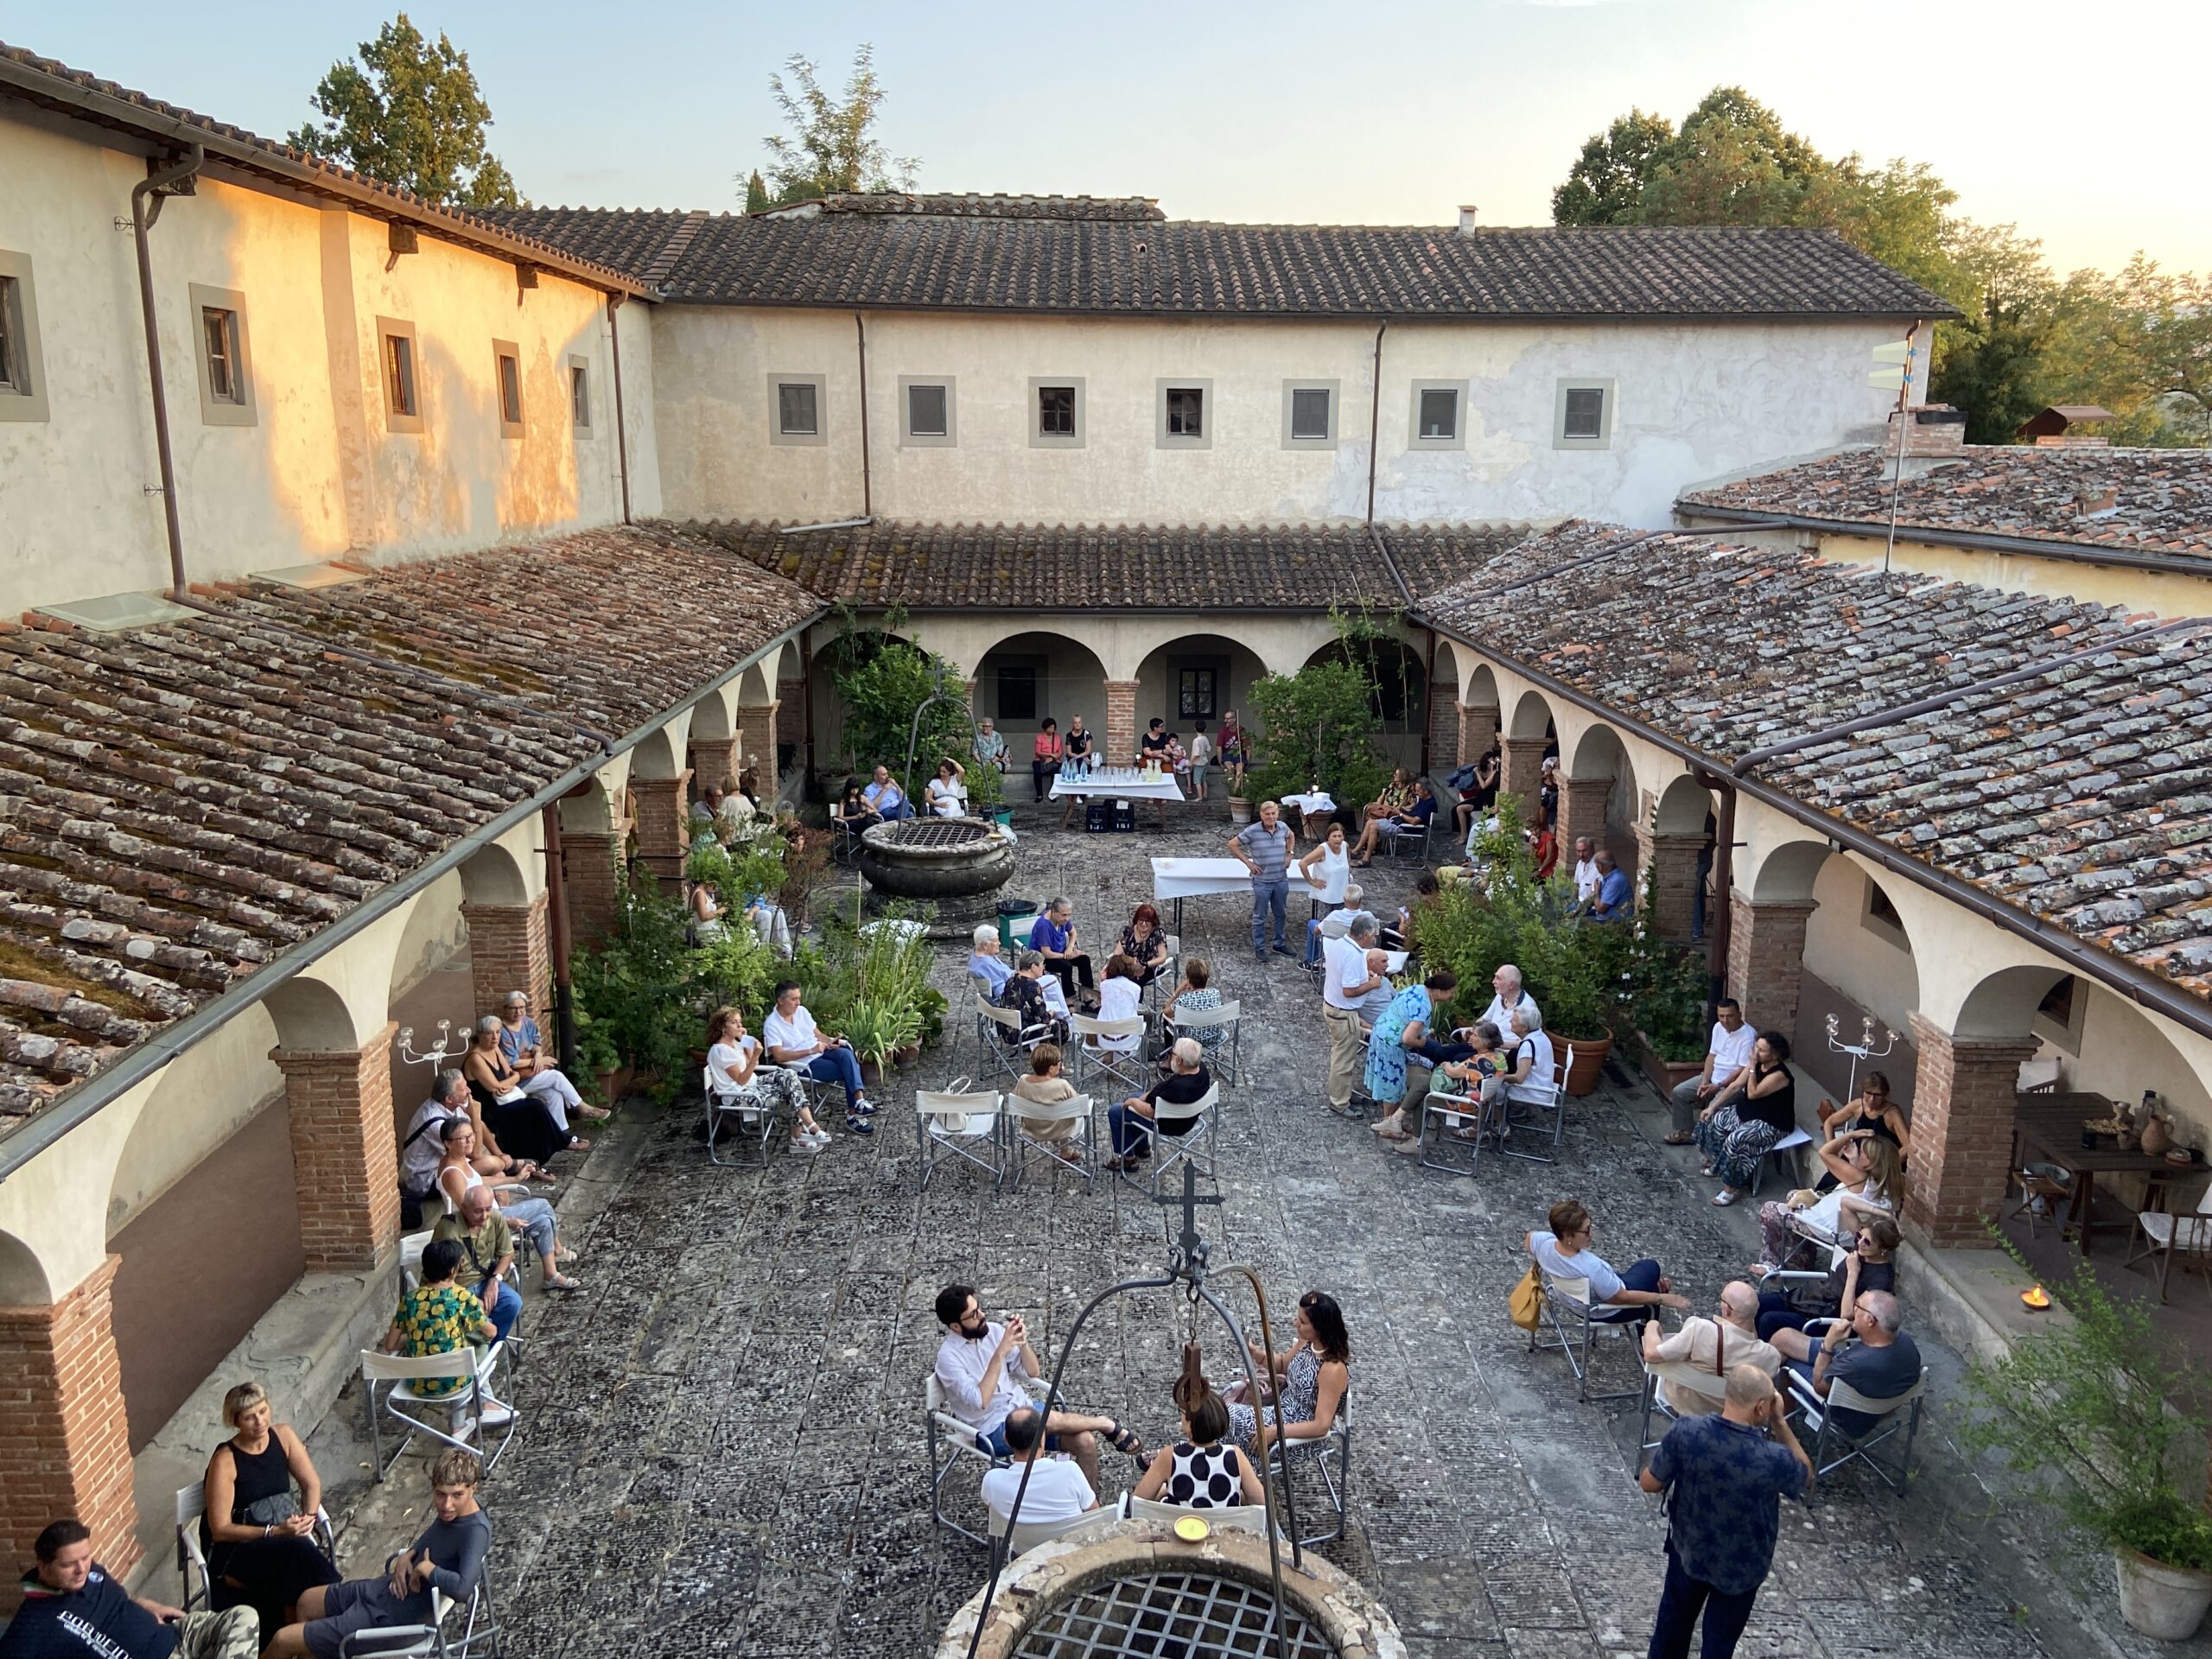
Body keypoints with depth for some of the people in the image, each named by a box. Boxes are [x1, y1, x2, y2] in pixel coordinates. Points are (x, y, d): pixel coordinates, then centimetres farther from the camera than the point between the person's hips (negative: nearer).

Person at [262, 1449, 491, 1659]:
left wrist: (426, 1568, -31)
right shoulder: (456, 1508, -7)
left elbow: (462, 1588, -47)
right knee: (307, 1603, 30)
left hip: (391, 1620, -9)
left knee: (283, 1640, 6)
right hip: (383, 1589, 9)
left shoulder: (476, 1531, -33)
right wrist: (409, 1555, -8)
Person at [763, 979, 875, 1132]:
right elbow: (779, 1056, -20)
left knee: (846, 1053, -27)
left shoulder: (801, 1011, 8)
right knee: (848, 1071, -25)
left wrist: (830, 1041, -8)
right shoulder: (772, 1025, -12)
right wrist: (811, 1051, -23)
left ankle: (858, 1104, -35)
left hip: (821, 1052, 6)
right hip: (805, 1065, -6)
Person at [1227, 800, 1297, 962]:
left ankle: (1280, 943, 35)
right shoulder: (1252, 831, -17)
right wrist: (1248, 862, -11)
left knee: (1281, 914, 18)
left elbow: (1291, 837, 22)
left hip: (1281, 880, 5)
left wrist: (1290, 854, 8)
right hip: (1262, 881, -5)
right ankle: (1259, 948, 18)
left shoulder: (1283, 827, -2)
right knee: (1260, 917, 6)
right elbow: (1232, 844, -10)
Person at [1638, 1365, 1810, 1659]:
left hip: (1688, 1549, 2)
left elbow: (1649, 1484, -13)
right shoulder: (1775, 1460, -32)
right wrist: (1780, 1423, -11)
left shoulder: (1686, 1432, -28)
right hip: (1740, 1567, -2)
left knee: (1674, 1618, 28)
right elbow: (1806, 1476, -6)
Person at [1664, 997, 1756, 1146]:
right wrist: (1704, 1081, -6)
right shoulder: (1718, 1027, 0)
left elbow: (1744, 1071, -23)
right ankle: (1685, 1133, 14)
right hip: (1713, 1077, 8)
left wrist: (1718, 1087, -23)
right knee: (1679, 1092, 2)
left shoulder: (1748, 1036, -23)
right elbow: (1711, 1056, 7)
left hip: (1734, 1084, -8)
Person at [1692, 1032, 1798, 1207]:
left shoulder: (1779, 1075, -28)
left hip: (1770, 1125, -9)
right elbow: (1735, 1086, 3)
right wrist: (1712, 1107, 2)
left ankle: (1732, 1188, -16)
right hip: (1748, 1113, 9)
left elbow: (1752, 1094, -29)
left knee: (1735, 1140, -31)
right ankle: (1715, 1163, 22)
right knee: (1711, 1119, 3)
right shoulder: (1757, 1064, -3)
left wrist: (1752, 1066, -27)